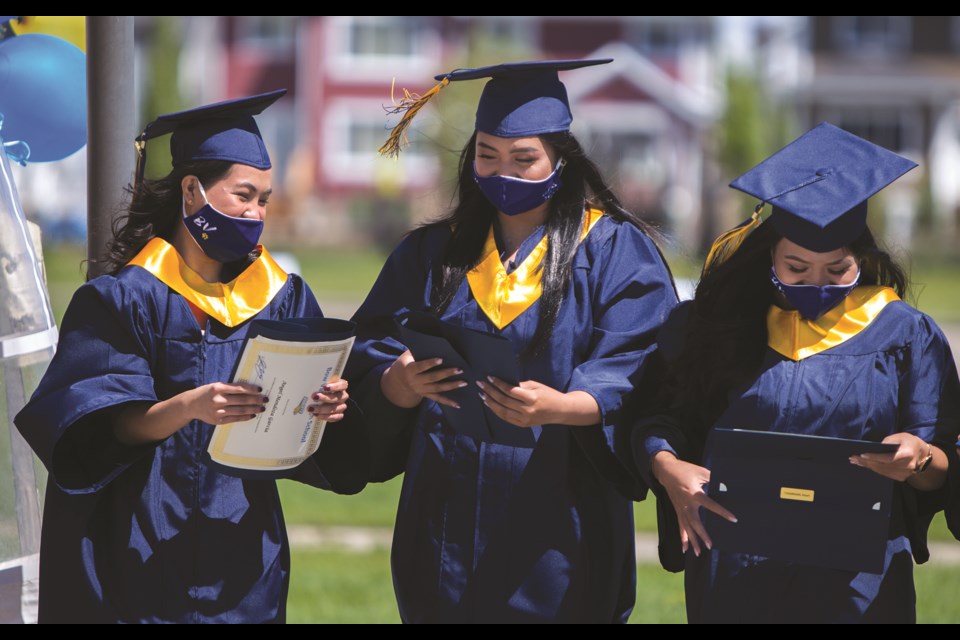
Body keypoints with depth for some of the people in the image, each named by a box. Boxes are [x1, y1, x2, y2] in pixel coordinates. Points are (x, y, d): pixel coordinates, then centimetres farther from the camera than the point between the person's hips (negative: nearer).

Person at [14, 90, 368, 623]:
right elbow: (114, 426, -15)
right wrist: (189, 407, -32)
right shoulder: (125, 298, -7)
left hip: (243, 544, 4)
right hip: (144, 551, -4)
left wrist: (326, 409, -20)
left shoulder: (282, 298, 5)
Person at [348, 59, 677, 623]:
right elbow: (372, 363, 4)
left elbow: (632, 377, -11)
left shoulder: (616, 251, 0)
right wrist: (404, 380, -20)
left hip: (558, 529, -3)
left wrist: (560, 408, -30)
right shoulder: (434, 253, 11)